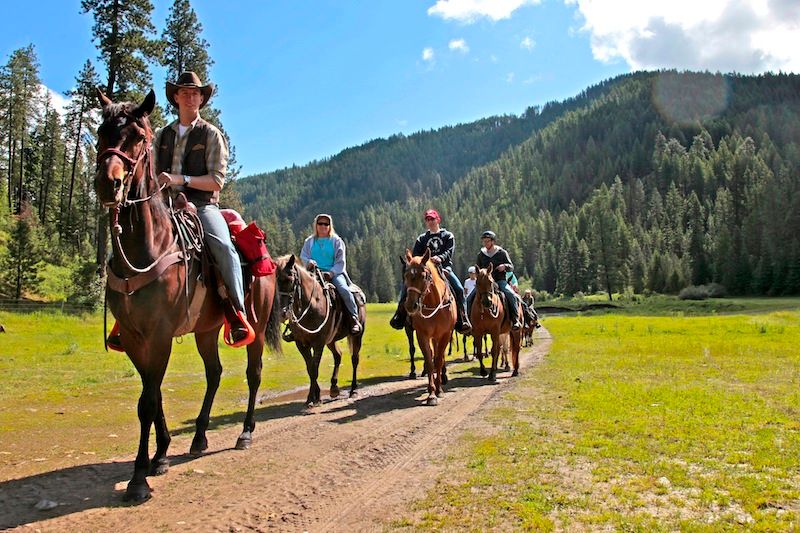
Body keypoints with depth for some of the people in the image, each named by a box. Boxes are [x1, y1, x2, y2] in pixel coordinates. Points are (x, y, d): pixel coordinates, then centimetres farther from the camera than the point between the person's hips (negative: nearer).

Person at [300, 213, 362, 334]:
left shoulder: (337, 241, 9)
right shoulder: (309, 241, 16)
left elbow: (341, 262, 3)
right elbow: (302, 257, 11)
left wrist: (331, 272, -15)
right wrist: (309, 262, -13)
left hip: (334, 273, -2)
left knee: (344, 290, -28)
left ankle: (354, 319, -17)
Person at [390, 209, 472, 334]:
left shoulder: (448, 236, 9)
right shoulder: (422, 238, 18)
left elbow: (449, 252, -7)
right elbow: (415, 255, 9)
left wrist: (440, 258, -28)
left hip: (444, 268, -2)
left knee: (459, 288, -24)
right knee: (406, 286, -19)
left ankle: (462, 319, -15)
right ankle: (400, 316, -11)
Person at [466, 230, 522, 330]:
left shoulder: (502, 253, 4)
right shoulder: (481, 255, 12)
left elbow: (511, 267, 5)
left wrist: (505, 266, -18)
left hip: (500, 281, -3)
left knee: (511, 295, -30)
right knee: (470, 299, -15)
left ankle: (515, 319, -22)